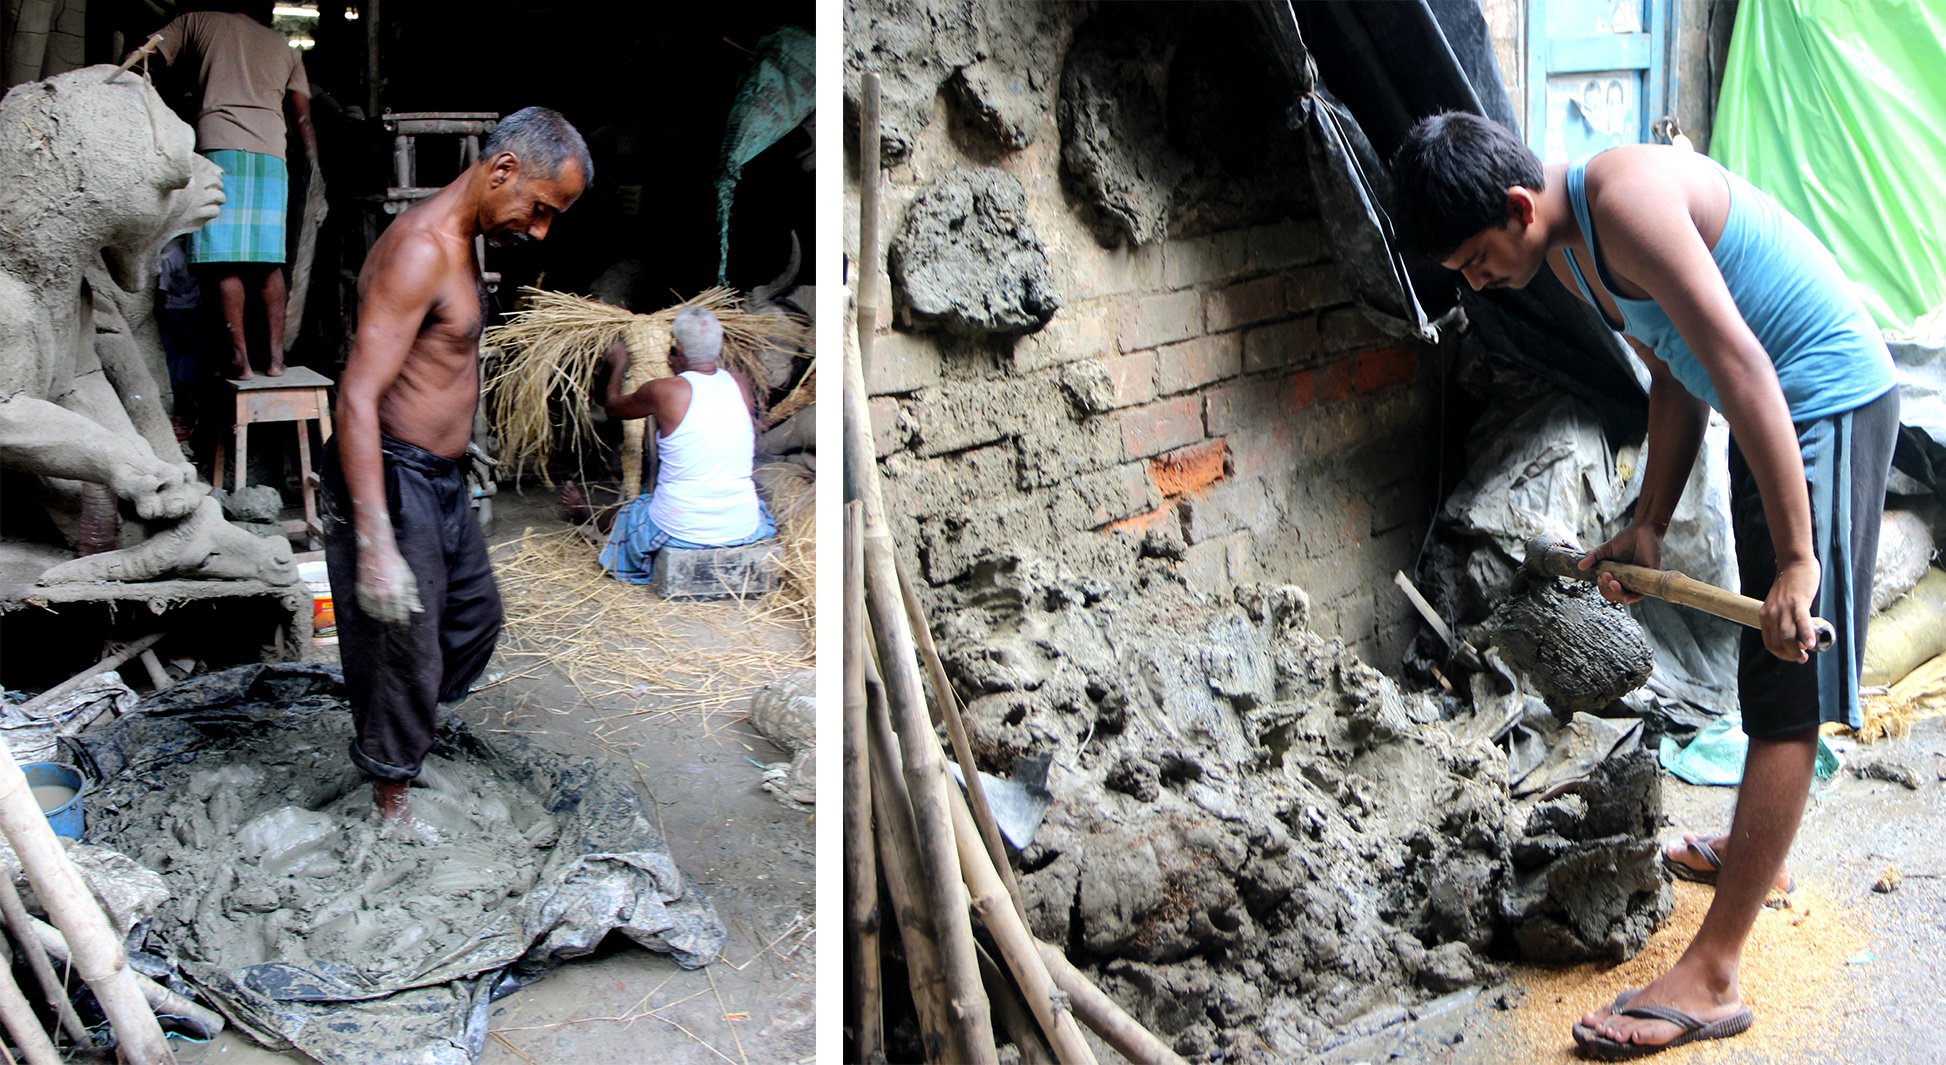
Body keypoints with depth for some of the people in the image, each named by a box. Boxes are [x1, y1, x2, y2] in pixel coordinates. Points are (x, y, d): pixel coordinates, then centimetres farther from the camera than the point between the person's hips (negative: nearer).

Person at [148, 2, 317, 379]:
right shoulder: (286, 49, 21)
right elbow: (304, 119, 17)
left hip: (219, 149, -3)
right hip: (270, 154, 3)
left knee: (226, 261, -5)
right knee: (270, 260, 6)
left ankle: (240, 357, -8)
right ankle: (275, 355, 3)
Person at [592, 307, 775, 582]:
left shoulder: (663, 391, -12)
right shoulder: (740, 383, -1)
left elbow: (613, 406, 11)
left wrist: (618, 366, 29)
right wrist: (683, 372, 40)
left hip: (680, 531, 2)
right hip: (743, 529, -2)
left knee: (627, 513, 35)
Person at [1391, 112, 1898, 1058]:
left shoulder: (1624, 198, -26)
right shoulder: (1570, 252, 4)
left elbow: (1741, 365, -31)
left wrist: (1797, 556, -30)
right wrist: (1648, 526, 9)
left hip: (1828, 404, -10)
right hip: (1773, 412, 10)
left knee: (1785, 696, -9)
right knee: (1766, 657, 24)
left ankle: (1710, 978, -7)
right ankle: (1757, 854, 45)